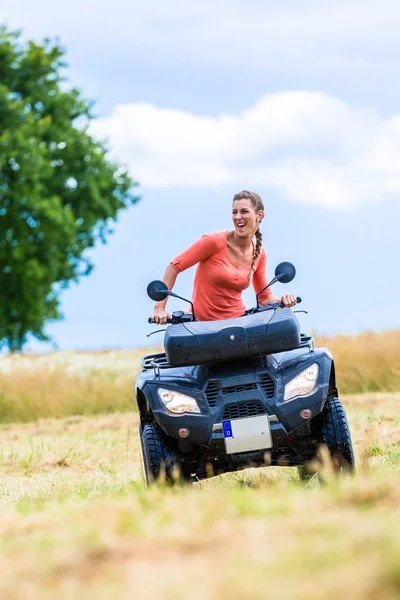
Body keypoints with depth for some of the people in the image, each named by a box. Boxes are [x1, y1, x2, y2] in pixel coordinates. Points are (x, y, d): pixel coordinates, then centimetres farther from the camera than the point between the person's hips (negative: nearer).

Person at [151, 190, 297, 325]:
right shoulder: (214, 242, -11)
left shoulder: (259, 254, 5)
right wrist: (159, 307, -16)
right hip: (202, 322, -5)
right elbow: (174, 267, -9)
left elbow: (265, 297, 14)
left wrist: (282, 301, -10)